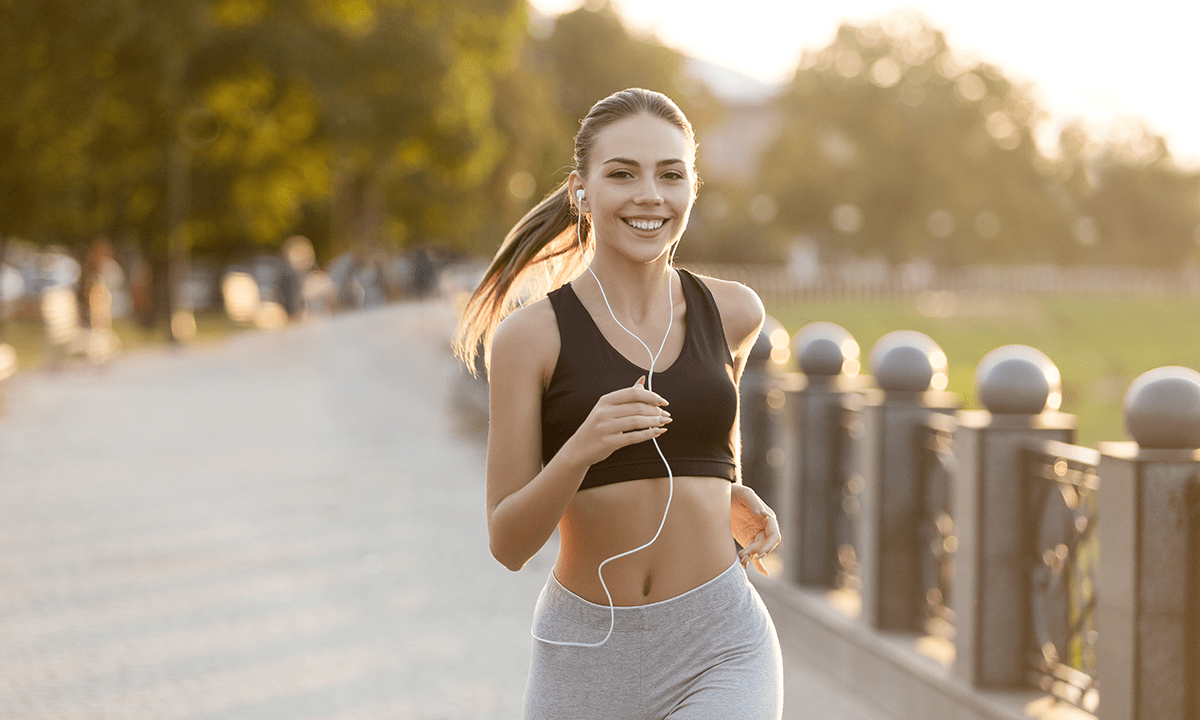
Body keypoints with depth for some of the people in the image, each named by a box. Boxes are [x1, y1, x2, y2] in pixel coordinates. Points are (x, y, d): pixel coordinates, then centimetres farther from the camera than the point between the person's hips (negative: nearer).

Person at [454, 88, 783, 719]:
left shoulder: (733, 313, 3)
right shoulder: (529, 334, -6)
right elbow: (508, 543, -8)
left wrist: (732, 494, 10)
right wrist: (581, 448, -25)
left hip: (717, 652, 1)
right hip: (588, 659, 0)